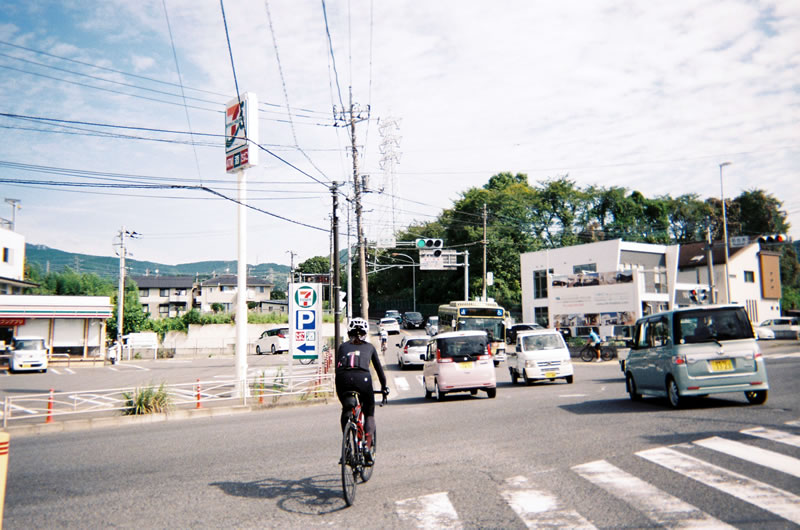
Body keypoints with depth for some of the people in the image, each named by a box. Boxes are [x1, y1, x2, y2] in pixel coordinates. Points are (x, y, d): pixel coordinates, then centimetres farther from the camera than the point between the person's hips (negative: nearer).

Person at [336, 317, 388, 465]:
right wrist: (384, 386, 44)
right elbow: (379, 368, 31)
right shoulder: (369, 347, 25)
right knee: (369, 415, 18)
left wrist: (339, 389, 36)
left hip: (343, 379, 1)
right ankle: (368, 448, 3)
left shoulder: (342, 346, 26)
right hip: (362, 378, -1)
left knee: (345, 411, 28)